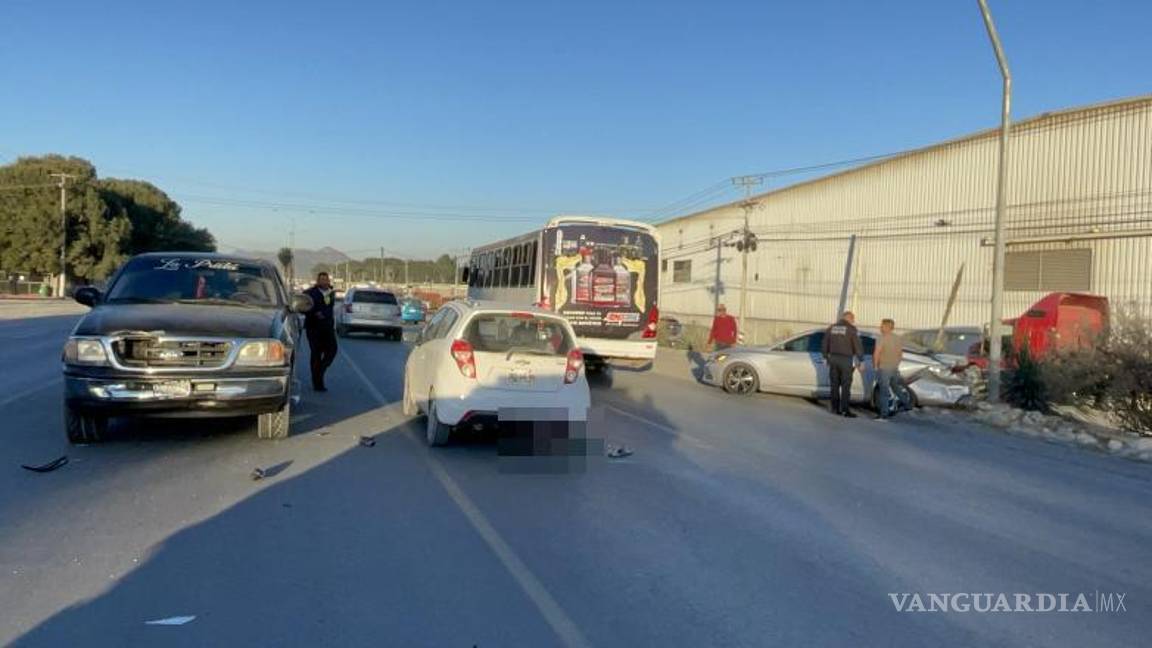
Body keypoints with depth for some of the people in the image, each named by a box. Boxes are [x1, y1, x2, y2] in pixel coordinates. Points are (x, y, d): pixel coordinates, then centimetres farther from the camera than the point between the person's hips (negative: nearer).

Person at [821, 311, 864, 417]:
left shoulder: (831, 328, 7)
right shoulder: (851, 329, -8)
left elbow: (825, 344, 12)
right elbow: (858, 346, -9)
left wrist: (826, 357, 22)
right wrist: (861, 361, -3)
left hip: (833, 358, 5)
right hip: (846, 360, -5)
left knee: (834, 384, 10)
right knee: (846, 386, -2)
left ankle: (835, 408, 14)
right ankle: (845, 410, -3)